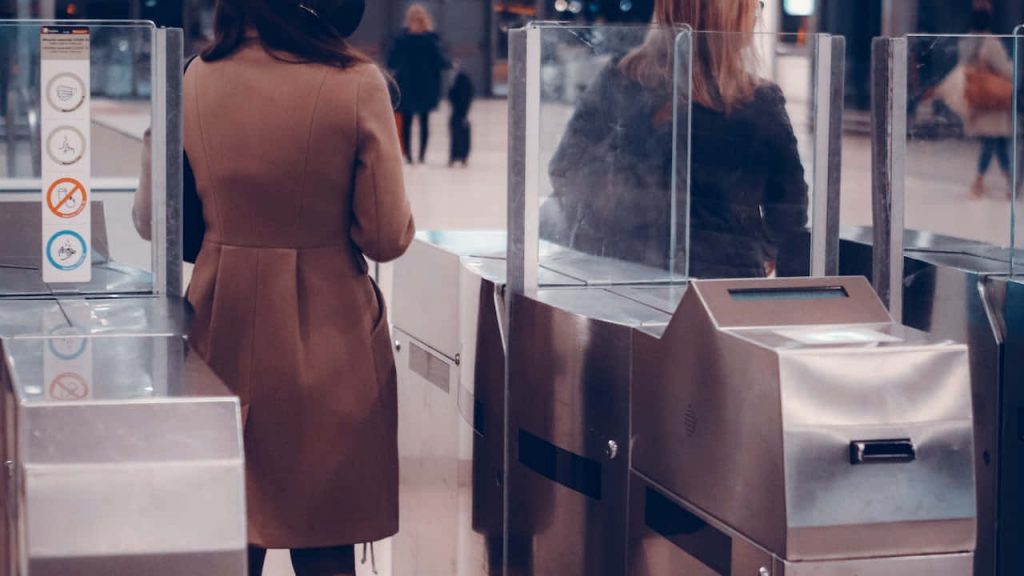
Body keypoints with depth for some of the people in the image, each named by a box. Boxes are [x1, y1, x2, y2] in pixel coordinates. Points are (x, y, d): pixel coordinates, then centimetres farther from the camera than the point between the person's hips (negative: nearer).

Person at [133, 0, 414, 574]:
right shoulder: (356, 84, -13)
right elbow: (388, 238, -11)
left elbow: (154, 218, 5)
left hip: (227, 321, 3)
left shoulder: (196, 79, -4)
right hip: (326, 329, -3)